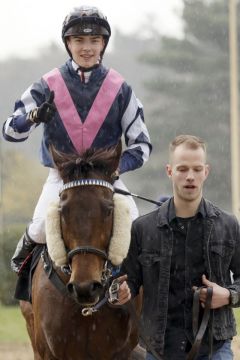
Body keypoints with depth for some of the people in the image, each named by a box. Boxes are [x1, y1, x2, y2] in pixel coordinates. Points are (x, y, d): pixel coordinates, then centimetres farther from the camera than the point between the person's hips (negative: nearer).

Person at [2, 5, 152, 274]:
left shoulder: (119, 89, 3)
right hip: (61, 177, -1)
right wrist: (34, 117, -25)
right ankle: (28, 246, 9)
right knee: (44, 225, -29)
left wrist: (118, 166, -16)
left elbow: (141, 144, 5)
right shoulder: (47, 86, 1)